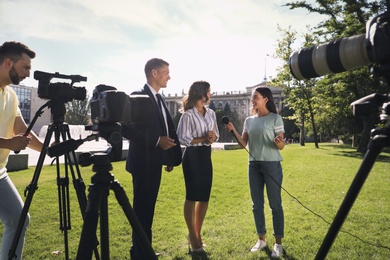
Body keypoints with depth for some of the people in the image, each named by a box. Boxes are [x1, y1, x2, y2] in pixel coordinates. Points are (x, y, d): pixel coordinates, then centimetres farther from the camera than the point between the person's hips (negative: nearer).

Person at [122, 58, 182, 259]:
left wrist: (170, 156, 12)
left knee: (148, 209, 16)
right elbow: (128, 129, -20)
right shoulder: (138, 96, -12)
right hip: (143, 162, -9)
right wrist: (157, 141, -20)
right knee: (142, 209, 0)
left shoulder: (158, 99, 14)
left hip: (154, 162, 9)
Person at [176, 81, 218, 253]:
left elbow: (216, 134, 15)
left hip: (206, 155, 7)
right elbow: (182, 138, -14)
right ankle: (192, 236, 18)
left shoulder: (211, 113, 9)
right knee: (192, 197, 3)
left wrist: (213, 137, -8)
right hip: (192, 156, -7)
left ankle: (196, 233, 28)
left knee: (204, 197, 11)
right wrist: (203, 139, -17)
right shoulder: (188, 115, -10)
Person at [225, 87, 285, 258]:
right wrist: (233, 131, -9)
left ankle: (278, 243, 16)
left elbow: (281, 146, -7)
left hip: (272, 165, -5)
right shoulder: (249, 120, 10)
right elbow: (243, 144, 5)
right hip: (253, 165, 5)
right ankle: (261, 239, 27)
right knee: (257, 205, 12)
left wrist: (278, 142, -29)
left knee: (275, 205, 3)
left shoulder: (275, 118, -5)